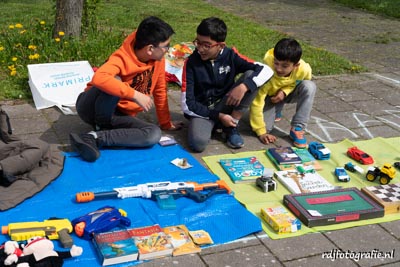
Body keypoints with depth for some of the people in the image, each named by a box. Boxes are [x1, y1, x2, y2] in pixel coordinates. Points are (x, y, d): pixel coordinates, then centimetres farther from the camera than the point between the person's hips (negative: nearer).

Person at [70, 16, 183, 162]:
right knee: (114, 81, -36)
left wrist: (166, 123, 14)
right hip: (92, 108, -6)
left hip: (118, 114, 6)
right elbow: (98, 78, -46)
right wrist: (135, 94, -43)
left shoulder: (158, 60, -6)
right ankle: (100, 126, -17)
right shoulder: (122, 58, -26)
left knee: (154, 134, -22)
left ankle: (95, 138, -25)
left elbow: (160, 91, 8)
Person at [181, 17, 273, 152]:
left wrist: (243, 86, -31)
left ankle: (231, 128, -10)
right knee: (198, 142, -36)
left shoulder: (230, 56, -9)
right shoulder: (191, 63, -14)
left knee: (251, 75, -19)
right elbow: (187, 104, -15)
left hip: (225, 106, 3)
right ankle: (213, 125, 2)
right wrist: (218, 116, -19)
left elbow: (266, 70, -15)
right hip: (202, 110, -3)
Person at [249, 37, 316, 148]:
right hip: (270, 96, -1)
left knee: (309, 86, -30)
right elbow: (256, 103, -31)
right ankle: (275, 111, 15)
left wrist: (285, 91, -26)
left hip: (288, 93, 2)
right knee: (265, 127, -22)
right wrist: (261, 132, -31)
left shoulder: (304, 69, -31)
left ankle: (297, 129, -20)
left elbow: (301, 83, -5)